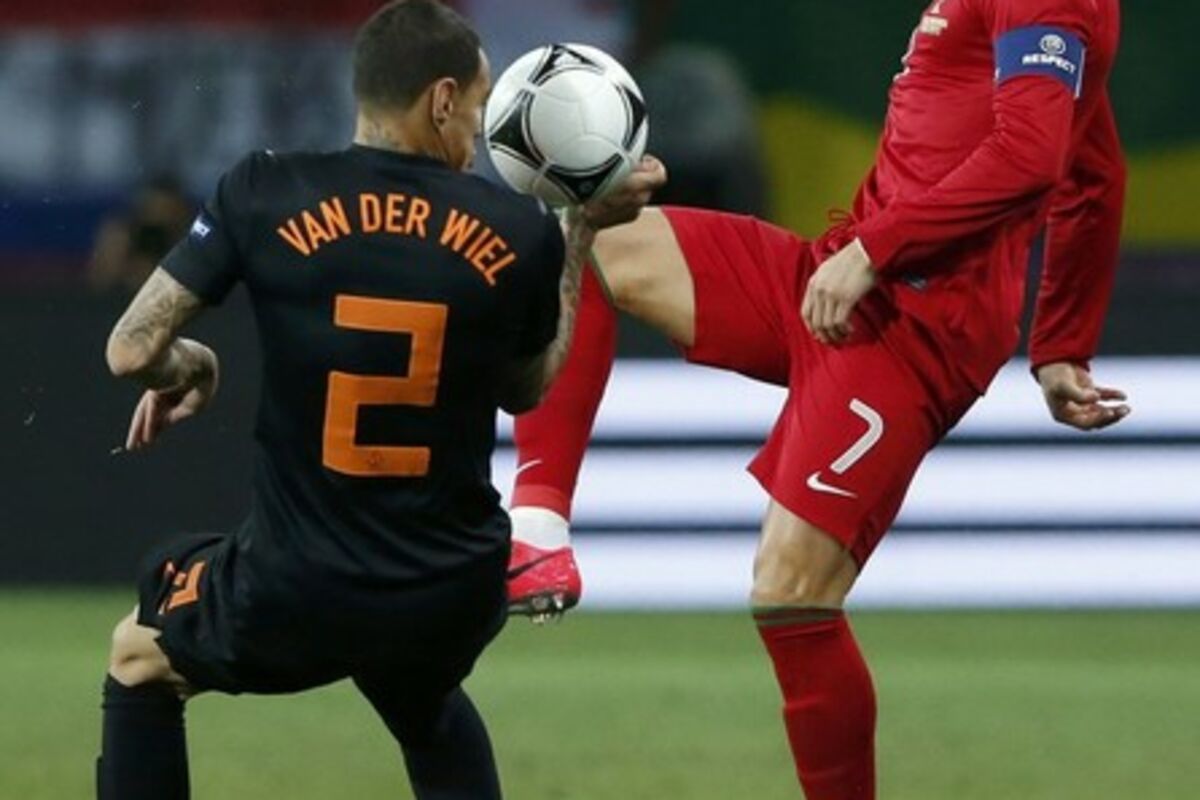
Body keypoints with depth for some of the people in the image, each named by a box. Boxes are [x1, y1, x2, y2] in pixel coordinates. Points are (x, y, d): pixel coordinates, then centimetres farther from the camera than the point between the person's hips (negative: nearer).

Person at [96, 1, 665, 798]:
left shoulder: (266, 195, -9)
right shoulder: (517, 231, -5)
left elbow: (132, 351, -8)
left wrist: (187, 367, 15)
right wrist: (583, 232, 22)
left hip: (295, 597, -2)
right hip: (453, 602, 2)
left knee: (139, 658, 28)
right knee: (428, 710, 38)